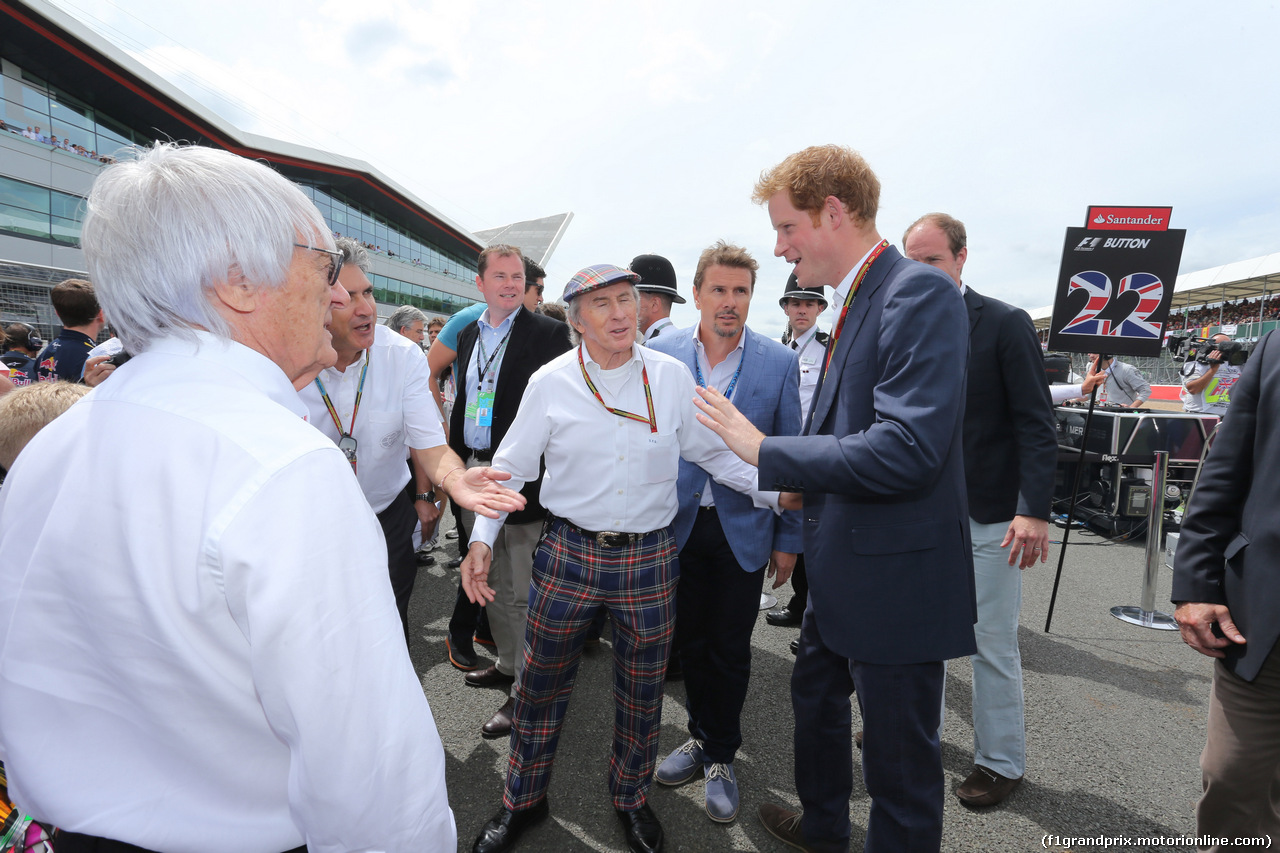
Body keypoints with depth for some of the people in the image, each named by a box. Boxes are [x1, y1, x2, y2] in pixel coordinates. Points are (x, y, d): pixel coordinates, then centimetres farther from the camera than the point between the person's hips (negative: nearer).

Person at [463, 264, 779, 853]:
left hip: (650, 560, 1)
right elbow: (511, 466, 2)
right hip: (568, 555, 0)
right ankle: (523, 801, 40)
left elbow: (716, 454, 5)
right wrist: (481, 537, -6)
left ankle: (631, 798, 43)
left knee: (642, 692, 16)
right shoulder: (550, 382, -3)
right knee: (541, 685, 13)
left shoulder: (672, 376, -1)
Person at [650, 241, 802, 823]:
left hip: (743, 529, -1)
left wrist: (789, 539, -2)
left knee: (729, 650, 10)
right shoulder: (661, 353, -3)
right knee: (689, 641, 15)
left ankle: (721, 757, 32)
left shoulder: (779, 362, -4)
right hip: (677, 524, 1)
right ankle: (702, 737, 39)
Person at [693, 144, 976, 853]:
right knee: (815, 696, 28)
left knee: (900, 762, 10)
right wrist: (806, 482, 7)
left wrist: (766, 451, -24)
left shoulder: (919, 292, -21)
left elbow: (905, 450, -30)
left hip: (895, 576, -10)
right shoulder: (854, 301, 9)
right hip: (841, 570, 10)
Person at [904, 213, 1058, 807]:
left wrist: (1034, 511, -19)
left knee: (992, 642, 6)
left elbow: (1037, 426, -11)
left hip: (987, 512, -4)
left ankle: (1001, 762, 24)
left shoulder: (1006, 325, -8)